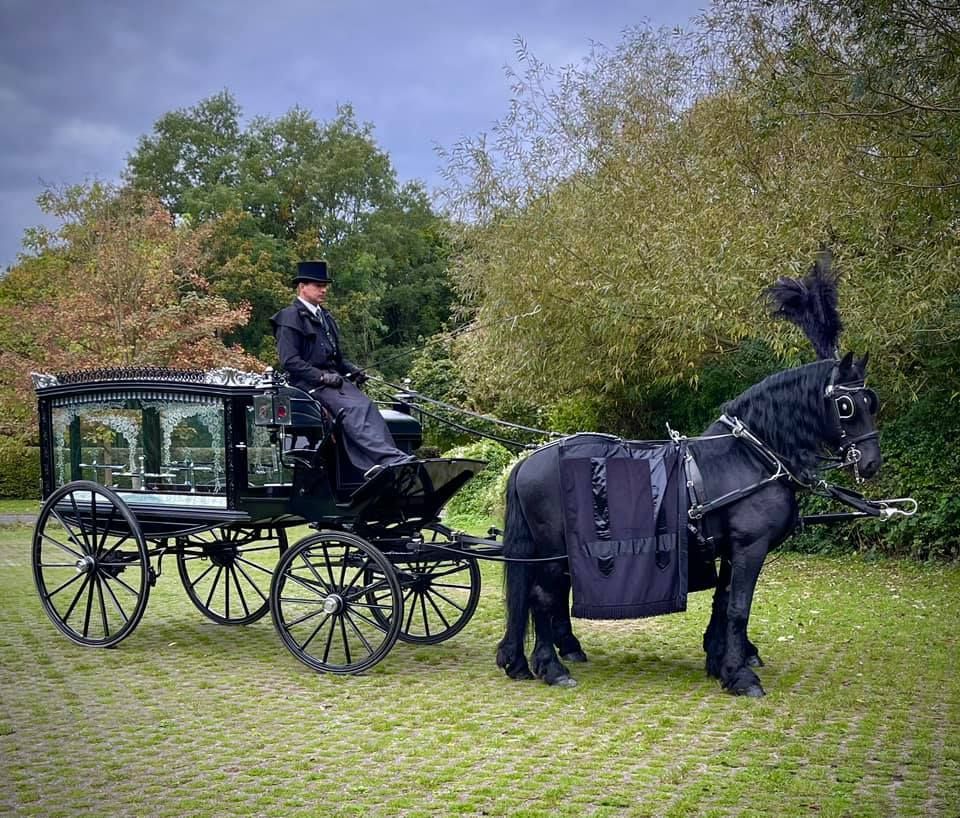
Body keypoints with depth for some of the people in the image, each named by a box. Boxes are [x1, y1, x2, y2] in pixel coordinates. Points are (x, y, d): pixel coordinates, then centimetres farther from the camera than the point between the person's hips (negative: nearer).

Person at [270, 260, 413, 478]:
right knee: (354, 408, -30)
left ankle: (373, 467, -38)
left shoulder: (325, 316, 26)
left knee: (366, 406, -22)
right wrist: (322, 376, -18)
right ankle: (392, 459, -43)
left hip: (334, 378, 8)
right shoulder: (289, 317, 0)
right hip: (308, 383, -7)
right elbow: (289, 361, -10)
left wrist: (351, 370, 10)